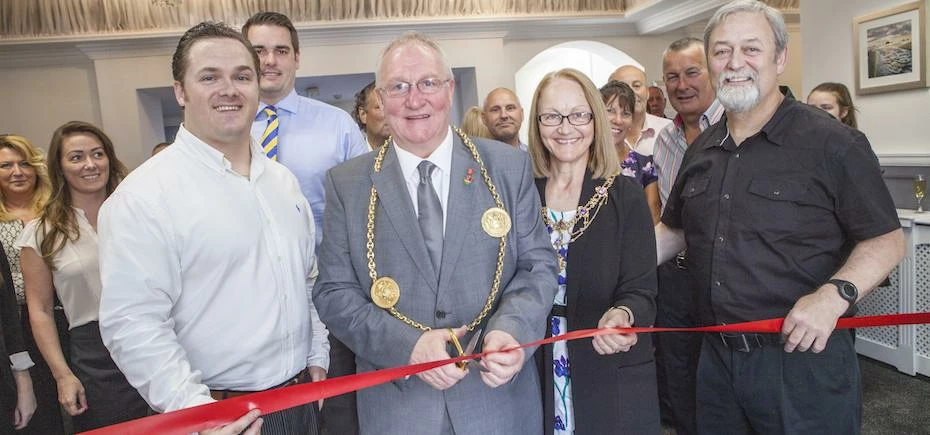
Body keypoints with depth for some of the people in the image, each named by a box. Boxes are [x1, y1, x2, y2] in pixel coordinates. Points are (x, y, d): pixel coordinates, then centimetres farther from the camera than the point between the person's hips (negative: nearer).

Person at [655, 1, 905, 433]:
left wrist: (834, 295, -23)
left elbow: (887, 240, -7)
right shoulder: (700, 151, 9)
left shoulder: (833, 143, -9)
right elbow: (673, 231, 17)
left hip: (805, 356, -5)